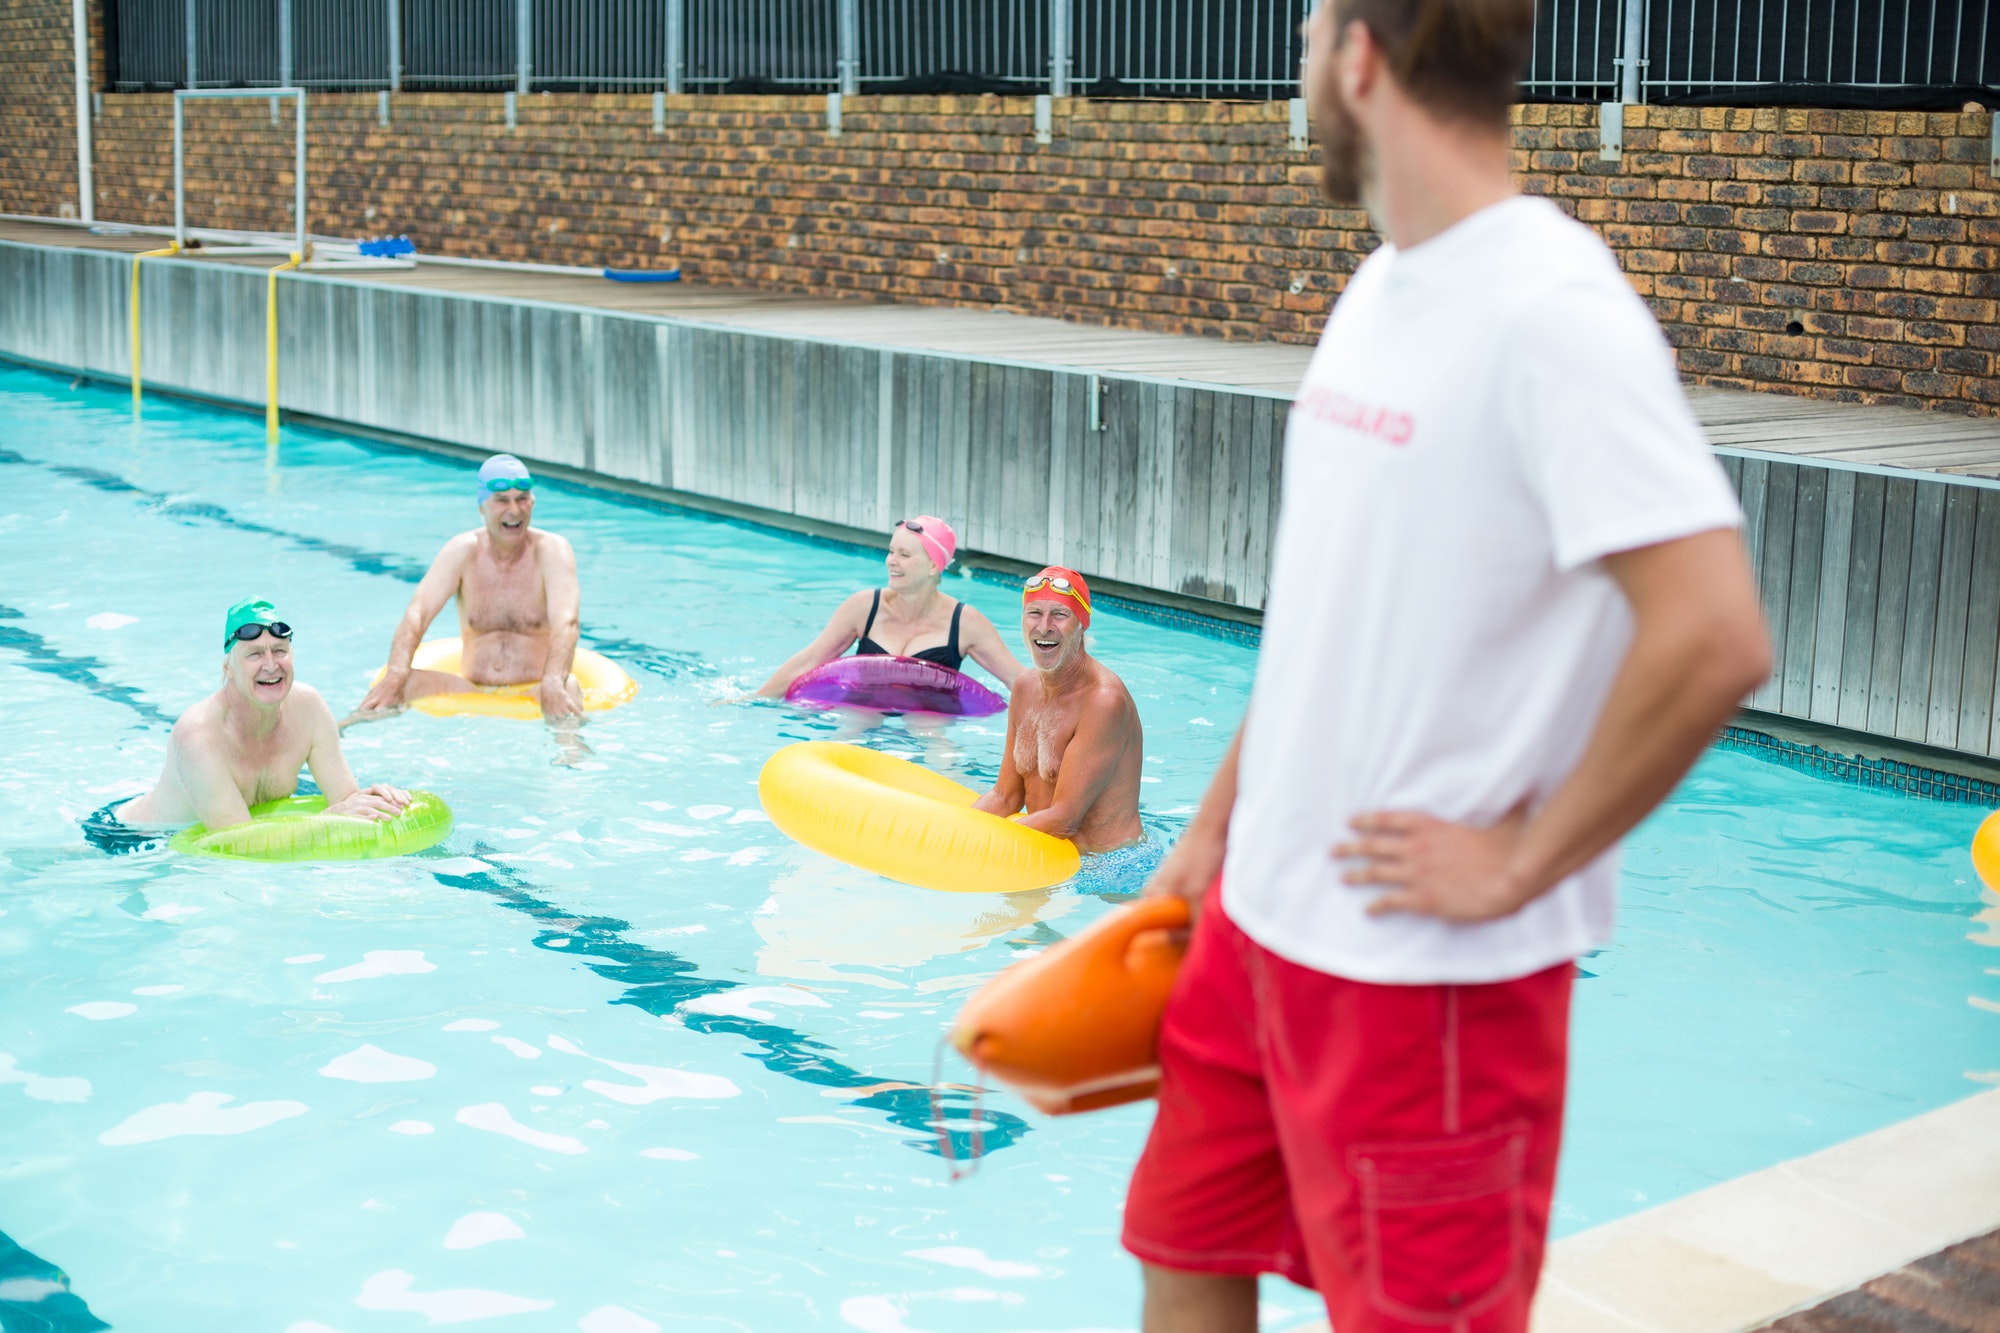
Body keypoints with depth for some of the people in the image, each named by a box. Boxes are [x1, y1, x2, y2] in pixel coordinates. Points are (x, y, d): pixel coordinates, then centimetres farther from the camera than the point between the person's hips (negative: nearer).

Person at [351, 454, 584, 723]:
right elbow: (417, 613, -11)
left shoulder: (552, 550, -6)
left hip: (532, 696, -2)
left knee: (567, 686, -36)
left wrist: (552, 684, -43)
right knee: (407, 681, -24)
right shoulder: (462, 550, 1)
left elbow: (565, 623, -22)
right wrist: (396, 675, -32)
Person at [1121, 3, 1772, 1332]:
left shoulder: (1551, 311, -20)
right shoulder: (1379, 293, 9)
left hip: (1431, 967, -8)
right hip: (1264, 922, 9)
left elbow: (1712, 638, -28)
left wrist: (1523, 863, -19)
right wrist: (1216, 826, 17)